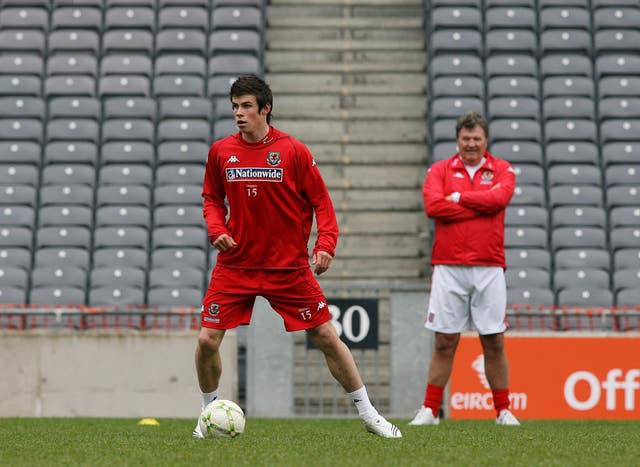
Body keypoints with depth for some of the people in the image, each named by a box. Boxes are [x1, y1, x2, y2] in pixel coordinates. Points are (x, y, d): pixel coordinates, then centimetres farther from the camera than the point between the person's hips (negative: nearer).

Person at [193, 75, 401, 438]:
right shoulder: (221, 151, 1)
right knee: (207, 341, -7)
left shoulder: (293, 151, -6)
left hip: (289, 267, -2)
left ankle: (367, 411, 12)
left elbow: (320, 201, -1)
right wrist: (217, 230, -5)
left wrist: (326, 244, -15)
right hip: (235, 265, 2)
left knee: (326, 336, 0)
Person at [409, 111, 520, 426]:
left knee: (494, 342, 3)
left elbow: (499, 198, -13)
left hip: (489, 269, 0)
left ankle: (503, 411, 12)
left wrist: (459, 197, -7)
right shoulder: (440, 170, 8)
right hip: (449, 268, 0)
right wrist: (481, 206, -9)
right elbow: (433, 205, -10)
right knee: (444, 343, 1)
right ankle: (430, 410, 7)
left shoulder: (502, 170, 8)